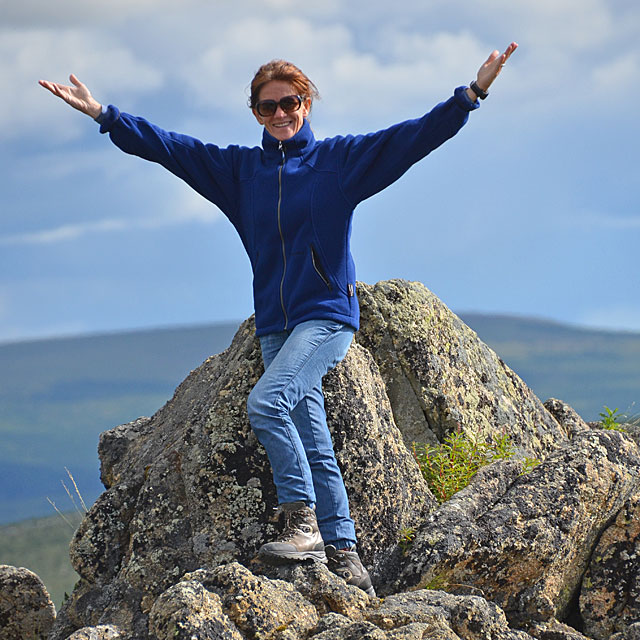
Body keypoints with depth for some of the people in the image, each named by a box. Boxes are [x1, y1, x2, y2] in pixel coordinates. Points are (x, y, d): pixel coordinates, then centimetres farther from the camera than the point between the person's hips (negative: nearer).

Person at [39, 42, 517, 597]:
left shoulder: (339, 159, 1)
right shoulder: (239, 169, 12)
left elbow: (413, 137, -6)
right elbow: (167, 147, 14)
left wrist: (472, 94, -16)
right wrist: (104, 114, 11)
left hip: (328, 316, -5)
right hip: (275, 326, 5)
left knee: (266, 403, -26)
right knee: (313, 446, 1)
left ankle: (305, 525, -21)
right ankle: (344, 557, 2)